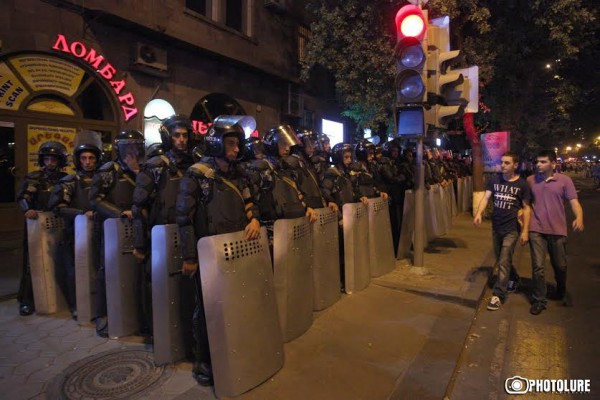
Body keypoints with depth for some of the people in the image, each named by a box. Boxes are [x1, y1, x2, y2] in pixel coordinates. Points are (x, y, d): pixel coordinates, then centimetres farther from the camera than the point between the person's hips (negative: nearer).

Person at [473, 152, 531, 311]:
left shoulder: (522, 184, -7)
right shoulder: (494, 180, 1)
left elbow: (526, 208, -4)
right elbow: (486, 197, -9)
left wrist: (525, 231, -9)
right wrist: (479, 213, -28)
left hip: (511, 229, -4)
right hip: (496, 227, 4)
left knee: (504, 262, -6)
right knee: (501, 259, 19)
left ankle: (498, 295, 0)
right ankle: (513, 279, 46)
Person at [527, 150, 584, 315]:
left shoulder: (564, 180, -2)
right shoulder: (530, 180, 2)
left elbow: (574, 202, -9)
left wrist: (579, 217, -27)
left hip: (557, 230, 0)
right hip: (536, 229, 0)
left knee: (560, 265, 15)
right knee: (537, 266, -2)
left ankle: (562, 292, 43)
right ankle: (539, 300, 12)